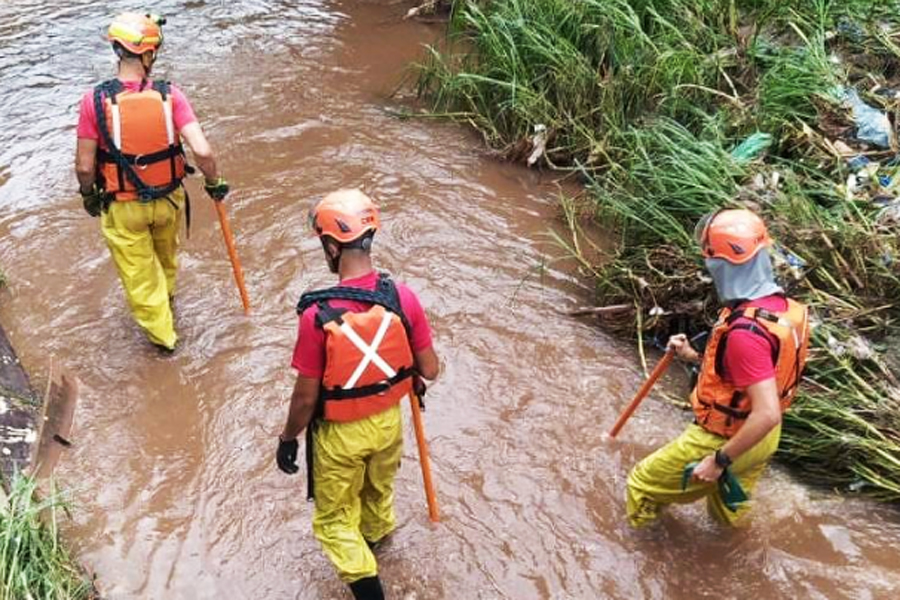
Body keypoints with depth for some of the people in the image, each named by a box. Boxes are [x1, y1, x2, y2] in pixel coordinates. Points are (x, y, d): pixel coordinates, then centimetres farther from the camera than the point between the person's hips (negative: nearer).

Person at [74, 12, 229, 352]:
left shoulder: (96, 100, -20)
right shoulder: (170, 95, -19)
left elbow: (84, 166, -14)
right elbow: (202, 151, -24)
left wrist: (88, 195, 6)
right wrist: (214, 183, -5)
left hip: (123, 207, -2)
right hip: (168, 199, 2)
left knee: (138, 274, 19)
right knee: (166, 255, 33)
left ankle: (162, 334, 36)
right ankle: (166, 297, 62)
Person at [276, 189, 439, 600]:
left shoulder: (317, 315, -31)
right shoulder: (403, 297, -21)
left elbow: (306, 396, -20)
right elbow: (429, 370, -10)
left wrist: (288, 438, -2)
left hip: (339, 434, -4)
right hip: (388, 421, 5)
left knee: (335, 518, 20)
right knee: (379, 490, 34)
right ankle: (375, 537, 62)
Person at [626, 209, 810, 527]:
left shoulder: (746, 332, -36)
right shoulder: (779, 304, -7)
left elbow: (768, 414, -37)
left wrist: (720, 459, -27)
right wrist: (695, 357, 6)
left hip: (725, 440, -8)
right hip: (760, 440, 8)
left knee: (644, 484, 13)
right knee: (729, 512, 33)